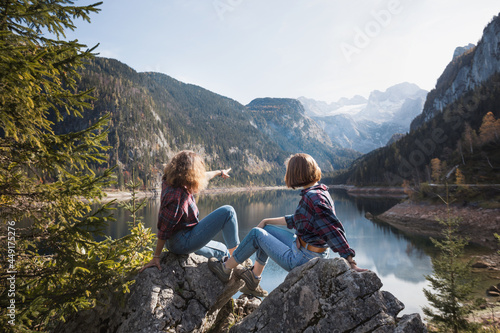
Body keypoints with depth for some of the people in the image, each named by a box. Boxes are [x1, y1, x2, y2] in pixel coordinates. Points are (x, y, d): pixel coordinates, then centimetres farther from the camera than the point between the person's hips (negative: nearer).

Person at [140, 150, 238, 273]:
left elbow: (202, 176, 17)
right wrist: (156, 257, -18)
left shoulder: (170, 182, -1)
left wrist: (219, 172, 32)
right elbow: (164, 229, -25)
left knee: (224, 252, 24)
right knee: (228, 212, -9)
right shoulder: (176, 196, -30)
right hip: (183, 243, -10)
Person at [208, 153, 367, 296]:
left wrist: (351, 263, -30)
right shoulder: (321, 191, 5)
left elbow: (334, 231, -30)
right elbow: (298, 220, 15)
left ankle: (226, 268, 18)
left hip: (302, 260, -9)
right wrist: (268, 221, 17)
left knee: (257, 233, -1)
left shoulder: (312, 197, -26)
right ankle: (254, 276, 30)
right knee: (266, 229, 18)